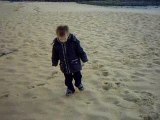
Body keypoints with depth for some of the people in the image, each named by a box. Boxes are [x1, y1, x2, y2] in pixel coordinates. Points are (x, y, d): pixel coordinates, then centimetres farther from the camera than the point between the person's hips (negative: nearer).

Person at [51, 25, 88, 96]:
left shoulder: (74, 41, -21)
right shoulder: (56, 44, -11)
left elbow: (80, 51, -11)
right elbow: (55, 55, 3)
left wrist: (84, 59, -5)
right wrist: (54, 63, 11)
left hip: (75, 64, -1)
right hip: (65, 66, 2)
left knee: (77, 76, 19)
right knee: (68, 79, 13)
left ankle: (79, 84, 48)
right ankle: (70, 88, 37)